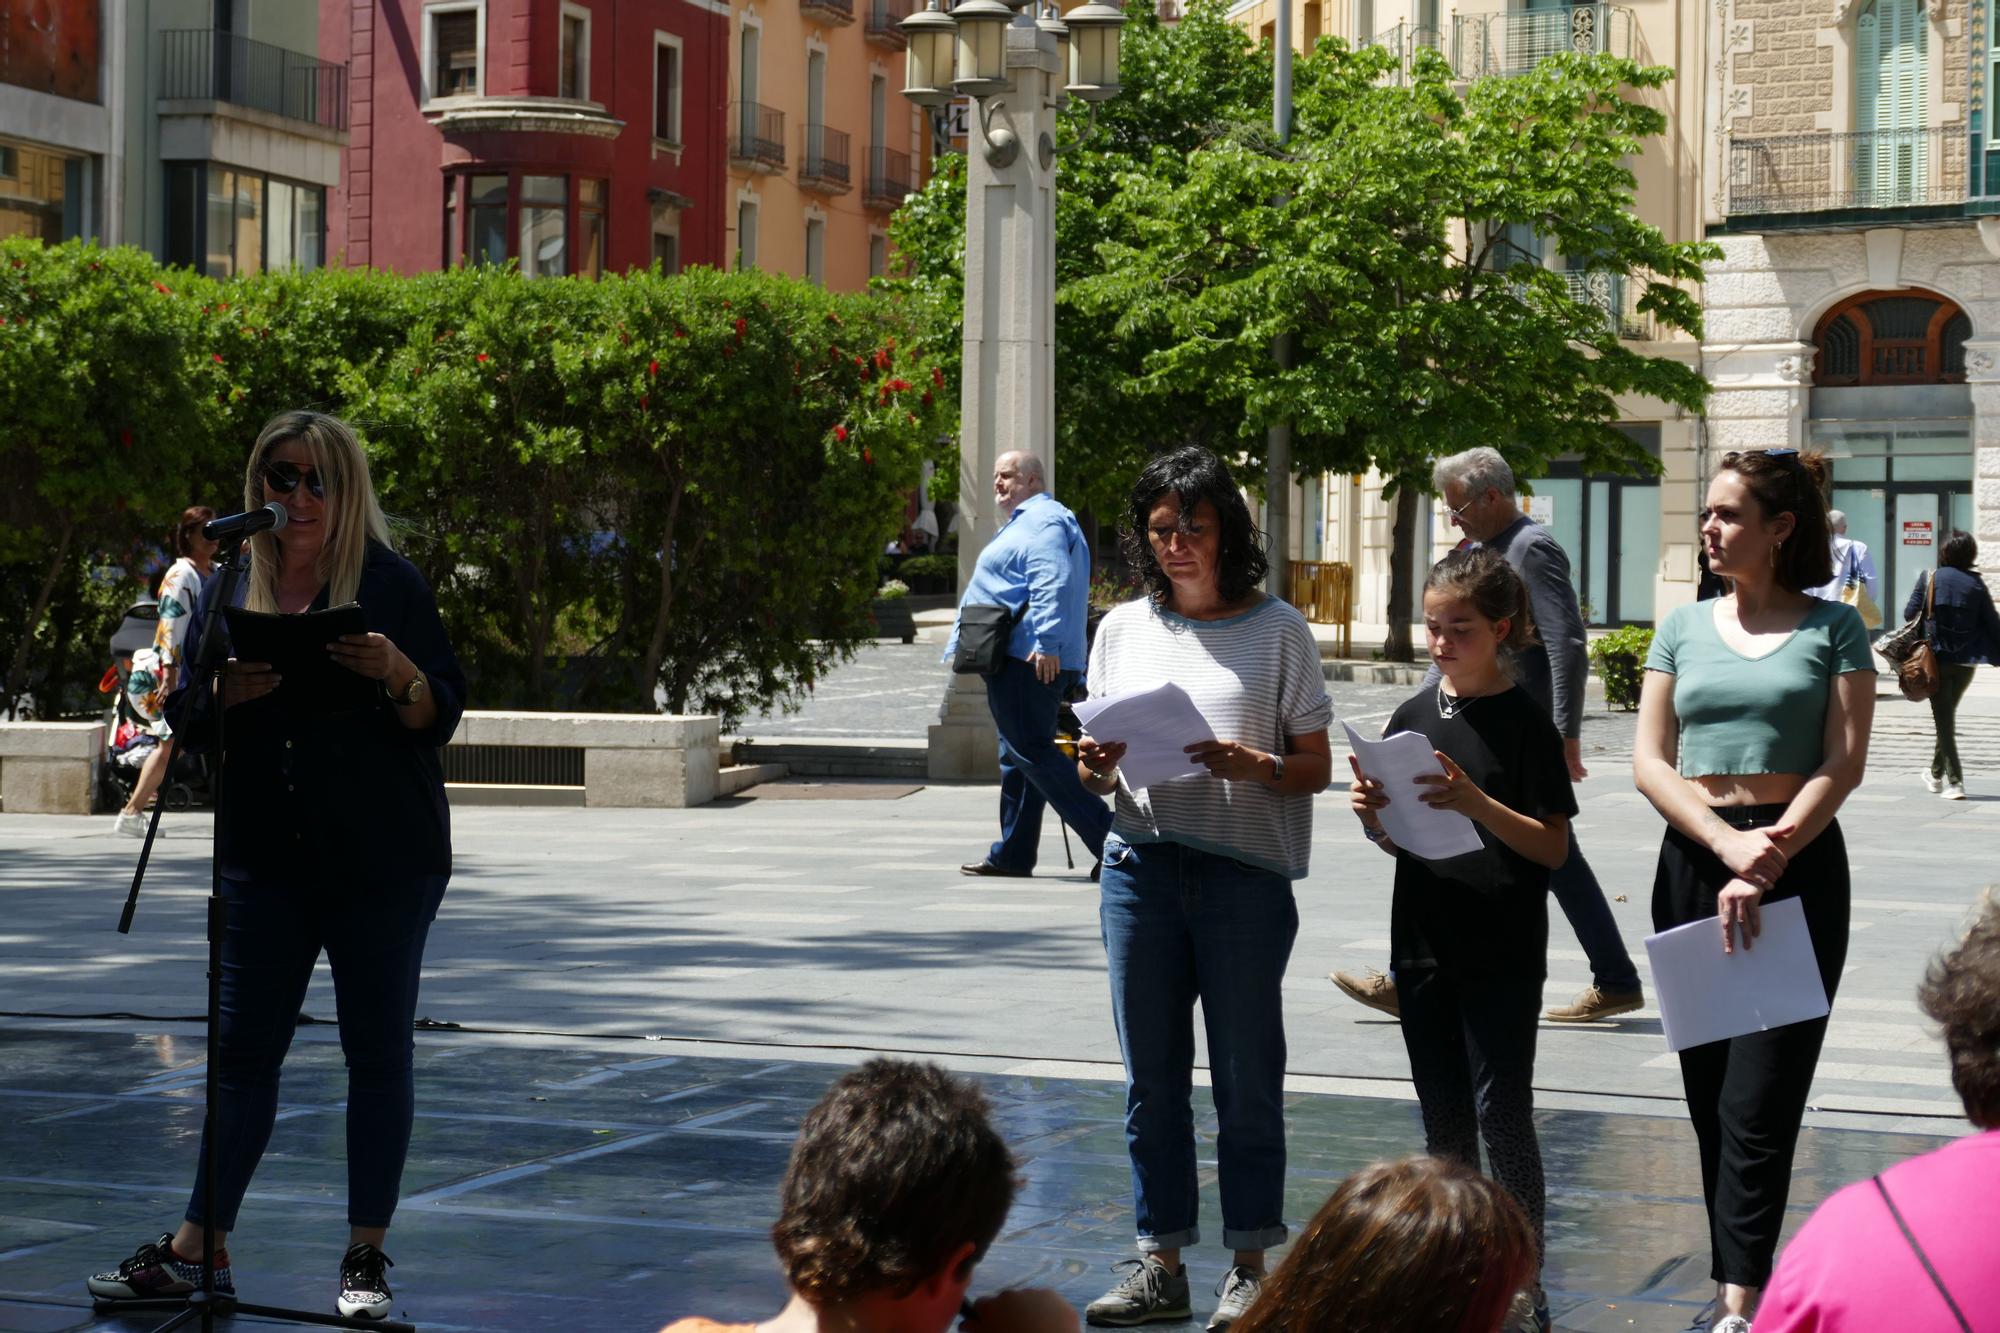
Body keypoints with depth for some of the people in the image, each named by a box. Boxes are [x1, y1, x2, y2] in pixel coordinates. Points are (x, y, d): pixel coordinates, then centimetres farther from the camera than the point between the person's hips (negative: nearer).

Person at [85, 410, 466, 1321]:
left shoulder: (390, 584, -2)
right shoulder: (229, 588, 9)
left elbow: (442, 716, -3)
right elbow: (191, 723, 9)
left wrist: (398, 673, -23)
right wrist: (227, 694, -12)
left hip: (382, 861, -3)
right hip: (265, 860, 3)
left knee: (377, 1051, 2)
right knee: (243, 1048, 4)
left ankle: (366, 1256, 9)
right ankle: (197, 1251, 8)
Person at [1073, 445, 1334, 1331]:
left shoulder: (1276, 629, 2)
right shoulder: (1123, 629, 12)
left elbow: (1315, 767, 1)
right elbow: (1097, 775, 15)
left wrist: (1251, 766, -18)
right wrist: (1099, 767, -8)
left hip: (1245, 874, -3)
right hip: (1141, 867, 3)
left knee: (1247, 1077, 2)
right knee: (1151, 1077, 7)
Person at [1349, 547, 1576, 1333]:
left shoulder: (1524, 723, -8)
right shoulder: (1412, 717, 7)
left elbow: (1552, 848, -11)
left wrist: (1475, 803, -24)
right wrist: (1373, 814, -8)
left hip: (1502, 953, -5)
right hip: (1423, 945, 5)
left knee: (1502, 1113, -5)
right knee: (1443, 1120, 12)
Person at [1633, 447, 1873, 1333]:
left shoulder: (1833, 628, 1)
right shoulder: (1684, 628, 10)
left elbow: (1842, 766, -6)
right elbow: (1649, 761, 3)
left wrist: (1766, 867, -16)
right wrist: (1729, 844, -13)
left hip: (1798, 868, -4)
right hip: (1691, 864, 4)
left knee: (1758, 1107, -9)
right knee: (1709, 1098, 6)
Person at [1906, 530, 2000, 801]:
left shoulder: (1930, 578, -6)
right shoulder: (1976, 583, -3)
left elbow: (1910, 613, -6)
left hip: (1936, 658, -2)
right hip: (1966, 661, 2)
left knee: (1943, 719, 2)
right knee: (1948, 715, 20)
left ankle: (1955, 782, -7)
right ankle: (1937, 774, 33)